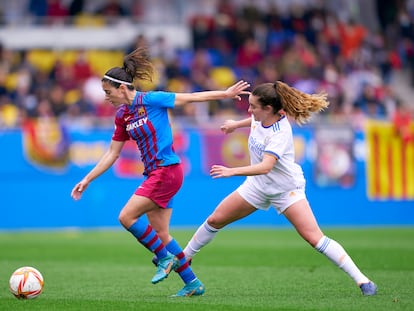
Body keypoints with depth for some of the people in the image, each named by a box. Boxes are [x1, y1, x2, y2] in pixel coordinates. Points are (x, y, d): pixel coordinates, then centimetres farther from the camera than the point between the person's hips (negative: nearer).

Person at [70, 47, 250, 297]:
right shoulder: (122, 116, 11)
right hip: (154, 174, 8)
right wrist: (87, 180, 15)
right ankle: (193, 283, 15)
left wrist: (226, 94, -9)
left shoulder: (151, 100, -11)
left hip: (166, 171, -8)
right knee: (160, 234, 7)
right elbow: (112, 154, 17)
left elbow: (192, 97, -7)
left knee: (127, 217, -13)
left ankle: (166, 258, 1)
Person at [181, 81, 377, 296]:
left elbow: (265, 167, -46)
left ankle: (361, 279, -14)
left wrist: (232, 171, -57)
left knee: (314, 238, -18)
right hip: (258, 185, 8)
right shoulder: (261, 117, -10)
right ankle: (184, 258, 29)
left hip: (286, 189, -8)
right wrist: (236, 124, 29)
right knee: (215, 220, 8)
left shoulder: (280, 134, -32)